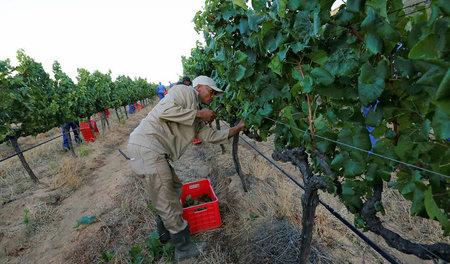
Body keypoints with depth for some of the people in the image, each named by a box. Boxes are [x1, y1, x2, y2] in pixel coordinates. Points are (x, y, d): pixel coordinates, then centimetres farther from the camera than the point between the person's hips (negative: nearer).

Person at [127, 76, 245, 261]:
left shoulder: (196, 120, 22)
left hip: (154, 152, 10)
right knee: (168, 204, 2)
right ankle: (184, 249, 22)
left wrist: (237, 128, 18)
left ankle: (165, 232, 46)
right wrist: (199, 113, -12)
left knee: (174, 189, 24)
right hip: (147, 147, -10)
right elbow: (164, 111, -20)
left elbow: (210, 136, 18)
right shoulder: (185, 91, -3)